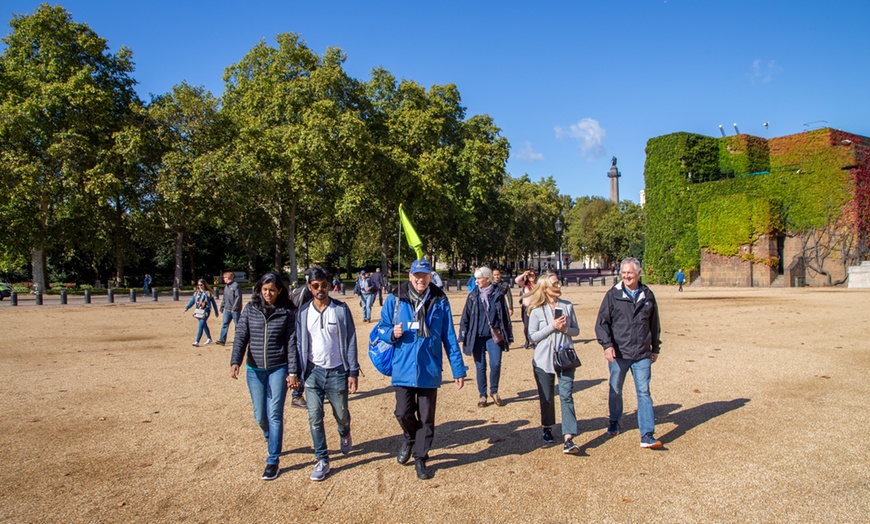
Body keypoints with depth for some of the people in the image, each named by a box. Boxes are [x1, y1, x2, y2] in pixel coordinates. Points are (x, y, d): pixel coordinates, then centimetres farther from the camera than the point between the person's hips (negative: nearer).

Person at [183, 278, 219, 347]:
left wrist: (216, 312, 7)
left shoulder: (208, 293, -3)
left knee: (201, 326, -15)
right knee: (204, 325, 17)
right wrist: (186, 308, -2)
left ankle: (197, 342, -19)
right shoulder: (196, 293, 11)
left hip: (205, 311, -6)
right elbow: (192, 301, 10)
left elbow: (213, 303, 3)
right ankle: (209, 338, 34)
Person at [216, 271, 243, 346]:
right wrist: (222, 307, 16)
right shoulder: (226, 286, 14)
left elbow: (238, 297, -18)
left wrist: (234, 308, -21)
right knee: (224, 324, 0)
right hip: (227, 309, 7)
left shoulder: (236, 285, -13)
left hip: (235, 310, -7)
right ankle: (222, 340, -1)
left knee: (238, 325, 3)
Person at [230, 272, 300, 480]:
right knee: (260, 416, 9)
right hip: (254, 370, 2)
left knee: (275, 414, -4)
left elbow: (291, 344, -3)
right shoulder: (250, 310, 1)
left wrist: (293, 372, -8)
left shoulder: (286, 313, -2)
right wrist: (235, 362, -19)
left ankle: (273, 461, 6)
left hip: (278, 369, -2)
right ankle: (271, 439, 41)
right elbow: (240, 337, -4)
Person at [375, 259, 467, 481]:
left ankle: (420, 458, 27)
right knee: (403, 413, -1)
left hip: (429, 369, 0)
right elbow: (381, 328, 6)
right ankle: (410, 437, 33)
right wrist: (392, 333, -18)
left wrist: (458, 369, 3)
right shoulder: (395, 299, -2)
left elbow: (449, 337, 4)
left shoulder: (440, 301, 0)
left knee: (426, 418, 7)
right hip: (403, 368, 0)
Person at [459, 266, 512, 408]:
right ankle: (483, 395, 19)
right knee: (480, 366, 4)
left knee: (496, 364, -9)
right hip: (477, 337, 1)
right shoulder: (473, 296, 2)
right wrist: (463, 337, 0)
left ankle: (494, 391, 15)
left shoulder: (498, 295, 2)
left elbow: (505, 316, 6)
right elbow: (465, 317, 4)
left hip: (494, 336, -1)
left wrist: (508, 336, 6)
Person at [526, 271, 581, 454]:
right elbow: (532, 336, -6)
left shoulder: (567, 306, 3)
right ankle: (547, 428, 35)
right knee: (546, 397, 11)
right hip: (544, 360, -1)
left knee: (567, 396, -8)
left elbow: (576, 330, 10)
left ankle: (568, 440, -10)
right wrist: (552, 326, -15)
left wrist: (565, 329, -11)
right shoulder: (537, 311, -5)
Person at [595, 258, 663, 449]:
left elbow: (654, 324, 16)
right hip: (618, 353, -1)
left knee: (644, 392, -3)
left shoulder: (647, 295, 6)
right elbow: (602, 322, -4)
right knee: (615, 390, 14)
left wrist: (655, 348, 17)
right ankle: (614, 421, 37)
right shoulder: (613, 295, -2)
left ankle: (647, 435, -2)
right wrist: (607, 344, -16)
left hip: (642, 354, 1)